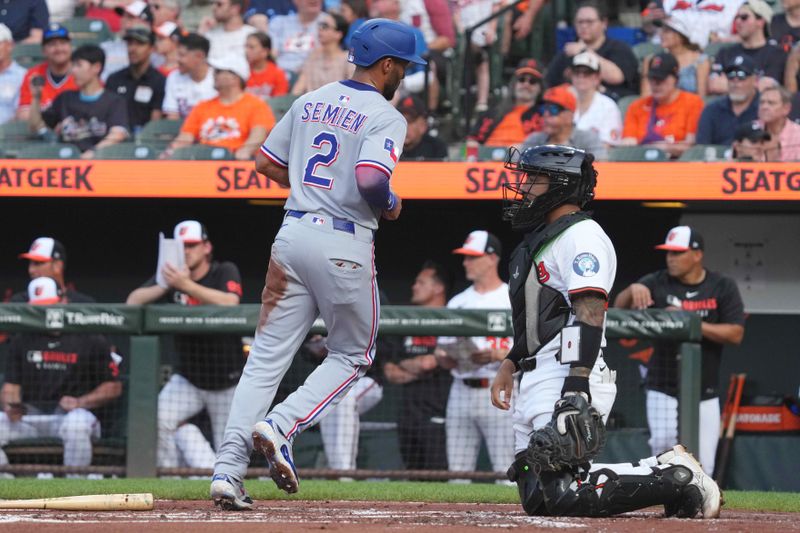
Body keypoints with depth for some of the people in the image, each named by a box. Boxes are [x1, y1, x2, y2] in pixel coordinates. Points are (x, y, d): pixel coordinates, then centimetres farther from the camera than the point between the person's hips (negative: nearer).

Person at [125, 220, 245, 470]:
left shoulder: (225, 272, -10)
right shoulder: (170, 274, -1)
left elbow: (230, 303, -31)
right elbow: (132, 302, -13)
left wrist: (186, 285, -40)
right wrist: (166, 285, -29)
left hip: (226, 383, -2)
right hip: (187, 380, 2)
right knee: (157, 419, -23)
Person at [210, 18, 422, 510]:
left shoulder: (311, 102, 13)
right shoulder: (386, 118, -8)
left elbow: (265, 163, 17)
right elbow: (370, 180, -23)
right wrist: (390, 205, -2)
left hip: (293, 234, 6)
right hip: (345, 245, -6)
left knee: (268, 356, 5)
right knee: (352, 356, 12)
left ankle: (228, 469, -4)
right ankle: (280, 428, -10)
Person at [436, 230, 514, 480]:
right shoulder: (457, 302, 18)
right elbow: (443, 357, 18)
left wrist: (496, 356, -21)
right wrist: (444, 356, -6)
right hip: (461, 392, 5)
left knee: (506, 473, -10)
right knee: (457, 472, 2)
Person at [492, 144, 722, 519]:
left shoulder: (580, 235, -11)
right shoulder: (542, 236, 22)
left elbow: (590, 314, -21)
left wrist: (576, 389, -29)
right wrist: (510, 363, 24)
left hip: (568, 375, -10)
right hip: (535, 381, 11)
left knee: (564, 497, -21)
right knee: (536, 499, 5)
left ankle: (678, 479, -8)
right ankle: (663, 472, 10)